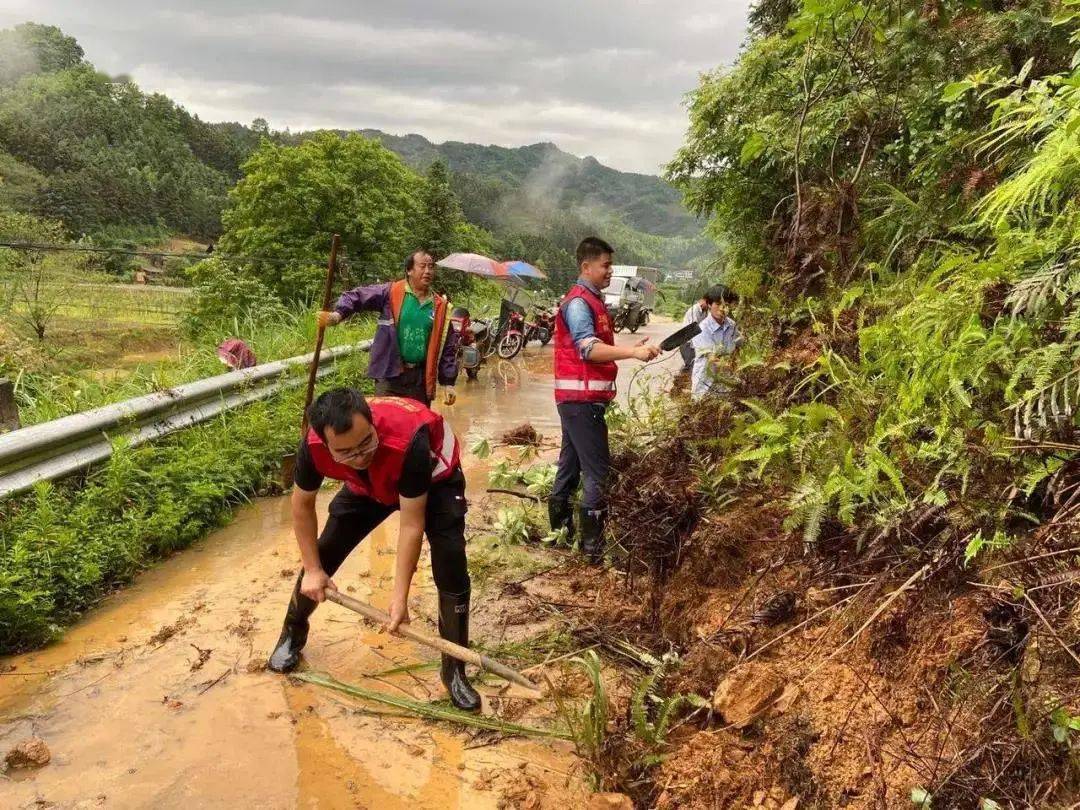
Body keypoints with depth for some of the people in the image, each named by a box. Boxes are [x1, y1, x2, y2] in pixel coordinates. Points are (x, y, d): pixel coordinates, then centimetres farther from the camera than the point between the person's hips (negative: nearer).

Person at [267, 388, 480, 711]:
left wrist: (400, 597, -34)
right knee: (322, 556, 1)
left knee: (451, 570, -18)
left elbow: (411, 525, -36)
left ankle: (454, 670, -1)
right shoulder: (314, 446, -34)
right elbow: (302, 504, -13)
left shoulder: (408, 440, -46)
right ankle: (292, 634, 31)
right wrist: (313, 570, -10)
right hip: (368, 484, 4)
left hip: (433, 477, -3)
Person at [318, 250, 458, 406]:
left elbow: (448, 346, 8)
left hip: (421, 378, 3)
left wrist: (448, 382, 4)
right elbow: (357, 296, -4)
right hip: (389, 376, -3)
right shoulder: (391, 293, -4)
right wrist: (338, 314, -25)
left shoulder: (440, 306, 5)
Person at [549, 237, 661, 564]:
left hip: (580, 398, 10)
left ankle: (559, 532, 24)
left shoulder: (592, 300, 18)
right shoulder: (578, 302, -14)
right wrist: (633, 352, -34)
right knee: (598, 471, -8)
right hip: (581, 398, -10)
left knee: (570, 465, 15)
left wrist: (632, 348, 12)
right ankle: (593, 546, -3)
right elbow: (589, 349, -26)